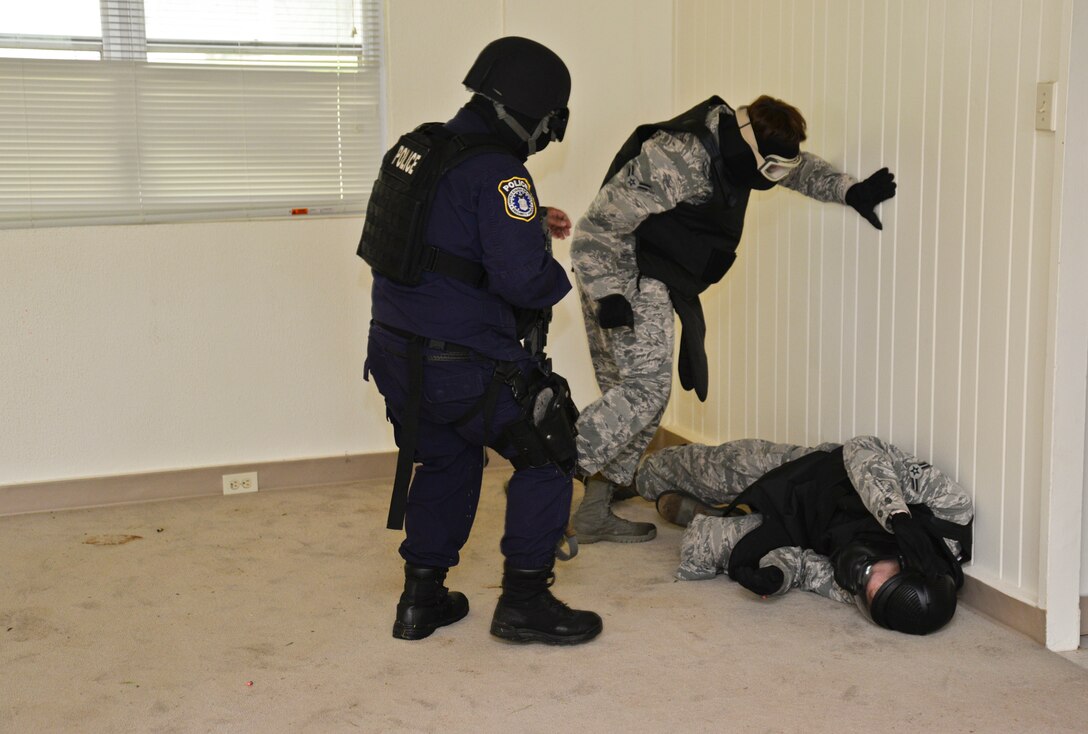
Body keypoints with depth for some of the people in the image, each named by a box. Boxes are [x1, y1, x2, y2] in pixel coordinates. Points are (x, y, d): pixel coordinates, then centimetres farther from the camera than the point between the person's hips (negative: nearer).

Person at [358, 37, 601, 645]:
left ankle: (422, 599, 30)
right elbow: (520, 275, -27)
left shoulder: (419, 148, 9)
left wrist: (531, 221, 21)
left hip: (397, 353, 9)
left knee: (445, 462, 24)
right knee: (547, 457, 7)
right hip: (462, 363, -8)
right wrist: (557, 279, -5)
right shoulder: (498, 173, -19)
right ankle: (525, 600, 10)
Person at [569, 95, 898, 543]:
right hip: (618, 272, -10)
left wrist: (850, 191, 11)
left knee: (629, 394, 8)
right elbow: (605, 222, -23)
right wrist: (609, 295, -25)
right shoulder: (680, 159, -24)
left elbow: (799, 168, 24)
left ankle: (595, 513, 11)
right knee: (647, 386, -19)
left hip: (650, 280, 10)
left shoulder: (734, 149, 5)